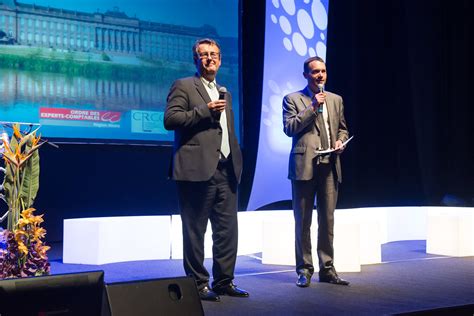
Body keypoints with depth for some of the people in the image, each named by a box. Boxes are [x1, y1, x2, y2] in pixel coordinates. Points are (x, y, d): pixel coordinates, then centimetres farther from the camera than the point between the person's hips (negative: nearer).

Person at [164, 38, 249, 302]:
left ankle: (224, 281, 16)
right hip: (198, 170, -7)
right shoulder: (183, 86, 1)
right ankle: (198, 283, 8)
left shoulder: (225, 94, 23)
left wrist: (237, 163, 16)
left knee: (228, 229, 7)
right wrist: (205, 110, -15)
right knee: (195, 230, 0)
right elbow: (170, 119, -10)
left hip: (226, 171, 7)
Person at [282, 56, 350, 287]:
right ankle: (304, 270, 11)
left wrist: (340, 141, 1)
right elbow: (289, 128, -9)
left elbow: (342, 128, 23)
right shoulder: (292, 99, 2)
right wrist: (312, 107, -12)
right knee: (303, 222, 2)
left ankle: (327, 269, 16)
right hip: (304, 166, -4)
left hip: (329, 166, 4)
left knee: (327, 221, 7)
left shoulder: (336, 100, 16)